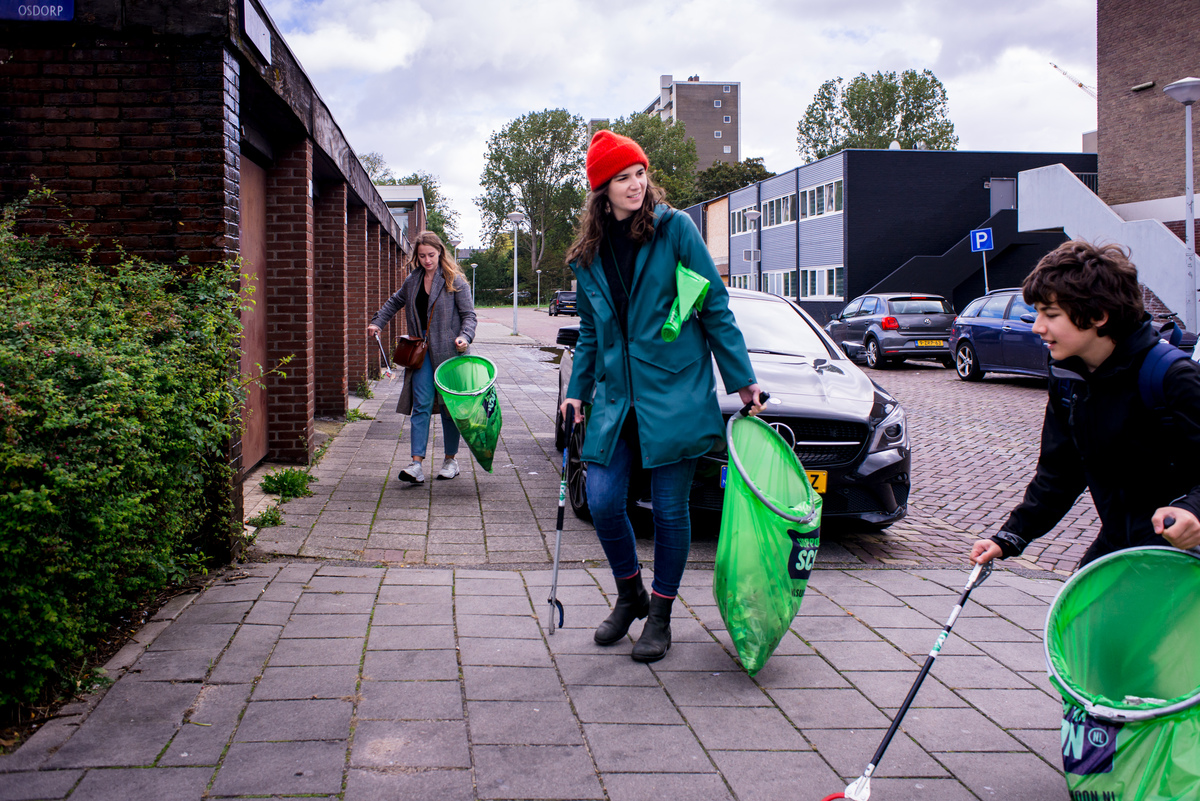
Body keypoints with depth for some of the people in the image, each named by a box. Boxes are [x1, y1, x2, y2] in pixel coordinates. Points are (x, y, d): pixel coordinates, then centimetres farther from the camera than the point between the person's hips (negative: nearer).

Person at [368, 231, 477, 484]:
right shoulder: (413, 281, 11)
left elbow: (469, 314, -4)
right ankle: (417, 464, -13)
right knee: (422, 405, -7)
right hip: (422, 351, 3)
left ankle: (451, 460, 20)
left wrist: (465, 337, -21)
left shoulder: (454, 281, -4)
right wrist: (377, 322, 22)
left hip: (448, 351, -3)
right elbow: (395, 302, 29)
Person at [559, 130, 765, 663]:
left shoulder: (674, 229, -3)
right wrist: (577, 392, 14)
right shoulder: (589, 255, 11)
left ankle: (660, 615, 20)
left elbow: (715, 307, -2)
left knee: (669, 509, 2)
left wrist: (742, 379, -3)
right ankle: (630, 595, 23)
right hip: (616, 396, 4)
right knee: (602, 501, -3)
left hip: (675, 394, -4)